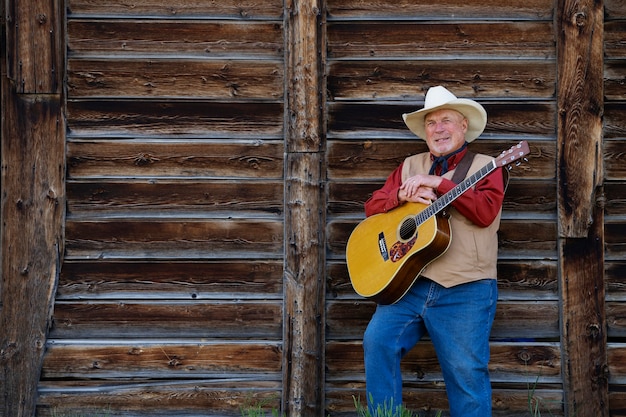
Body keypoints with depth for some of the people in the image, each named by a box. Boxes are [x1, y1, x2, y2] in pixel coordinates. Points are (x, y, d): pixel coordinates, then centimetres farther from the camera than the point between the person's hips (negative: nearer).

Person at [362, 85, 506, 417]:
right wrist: (404, 194, -8)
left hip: (464, 290, -4)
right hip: (408, 283, 4)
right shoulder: (410, 166, 18)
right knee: (377, 342, -16)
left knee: (467, 373, -6)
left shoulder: (485, 166, 4)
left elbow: (486, 212, -14)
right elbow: (372, 206, 12)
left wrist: (437, 182, -16)